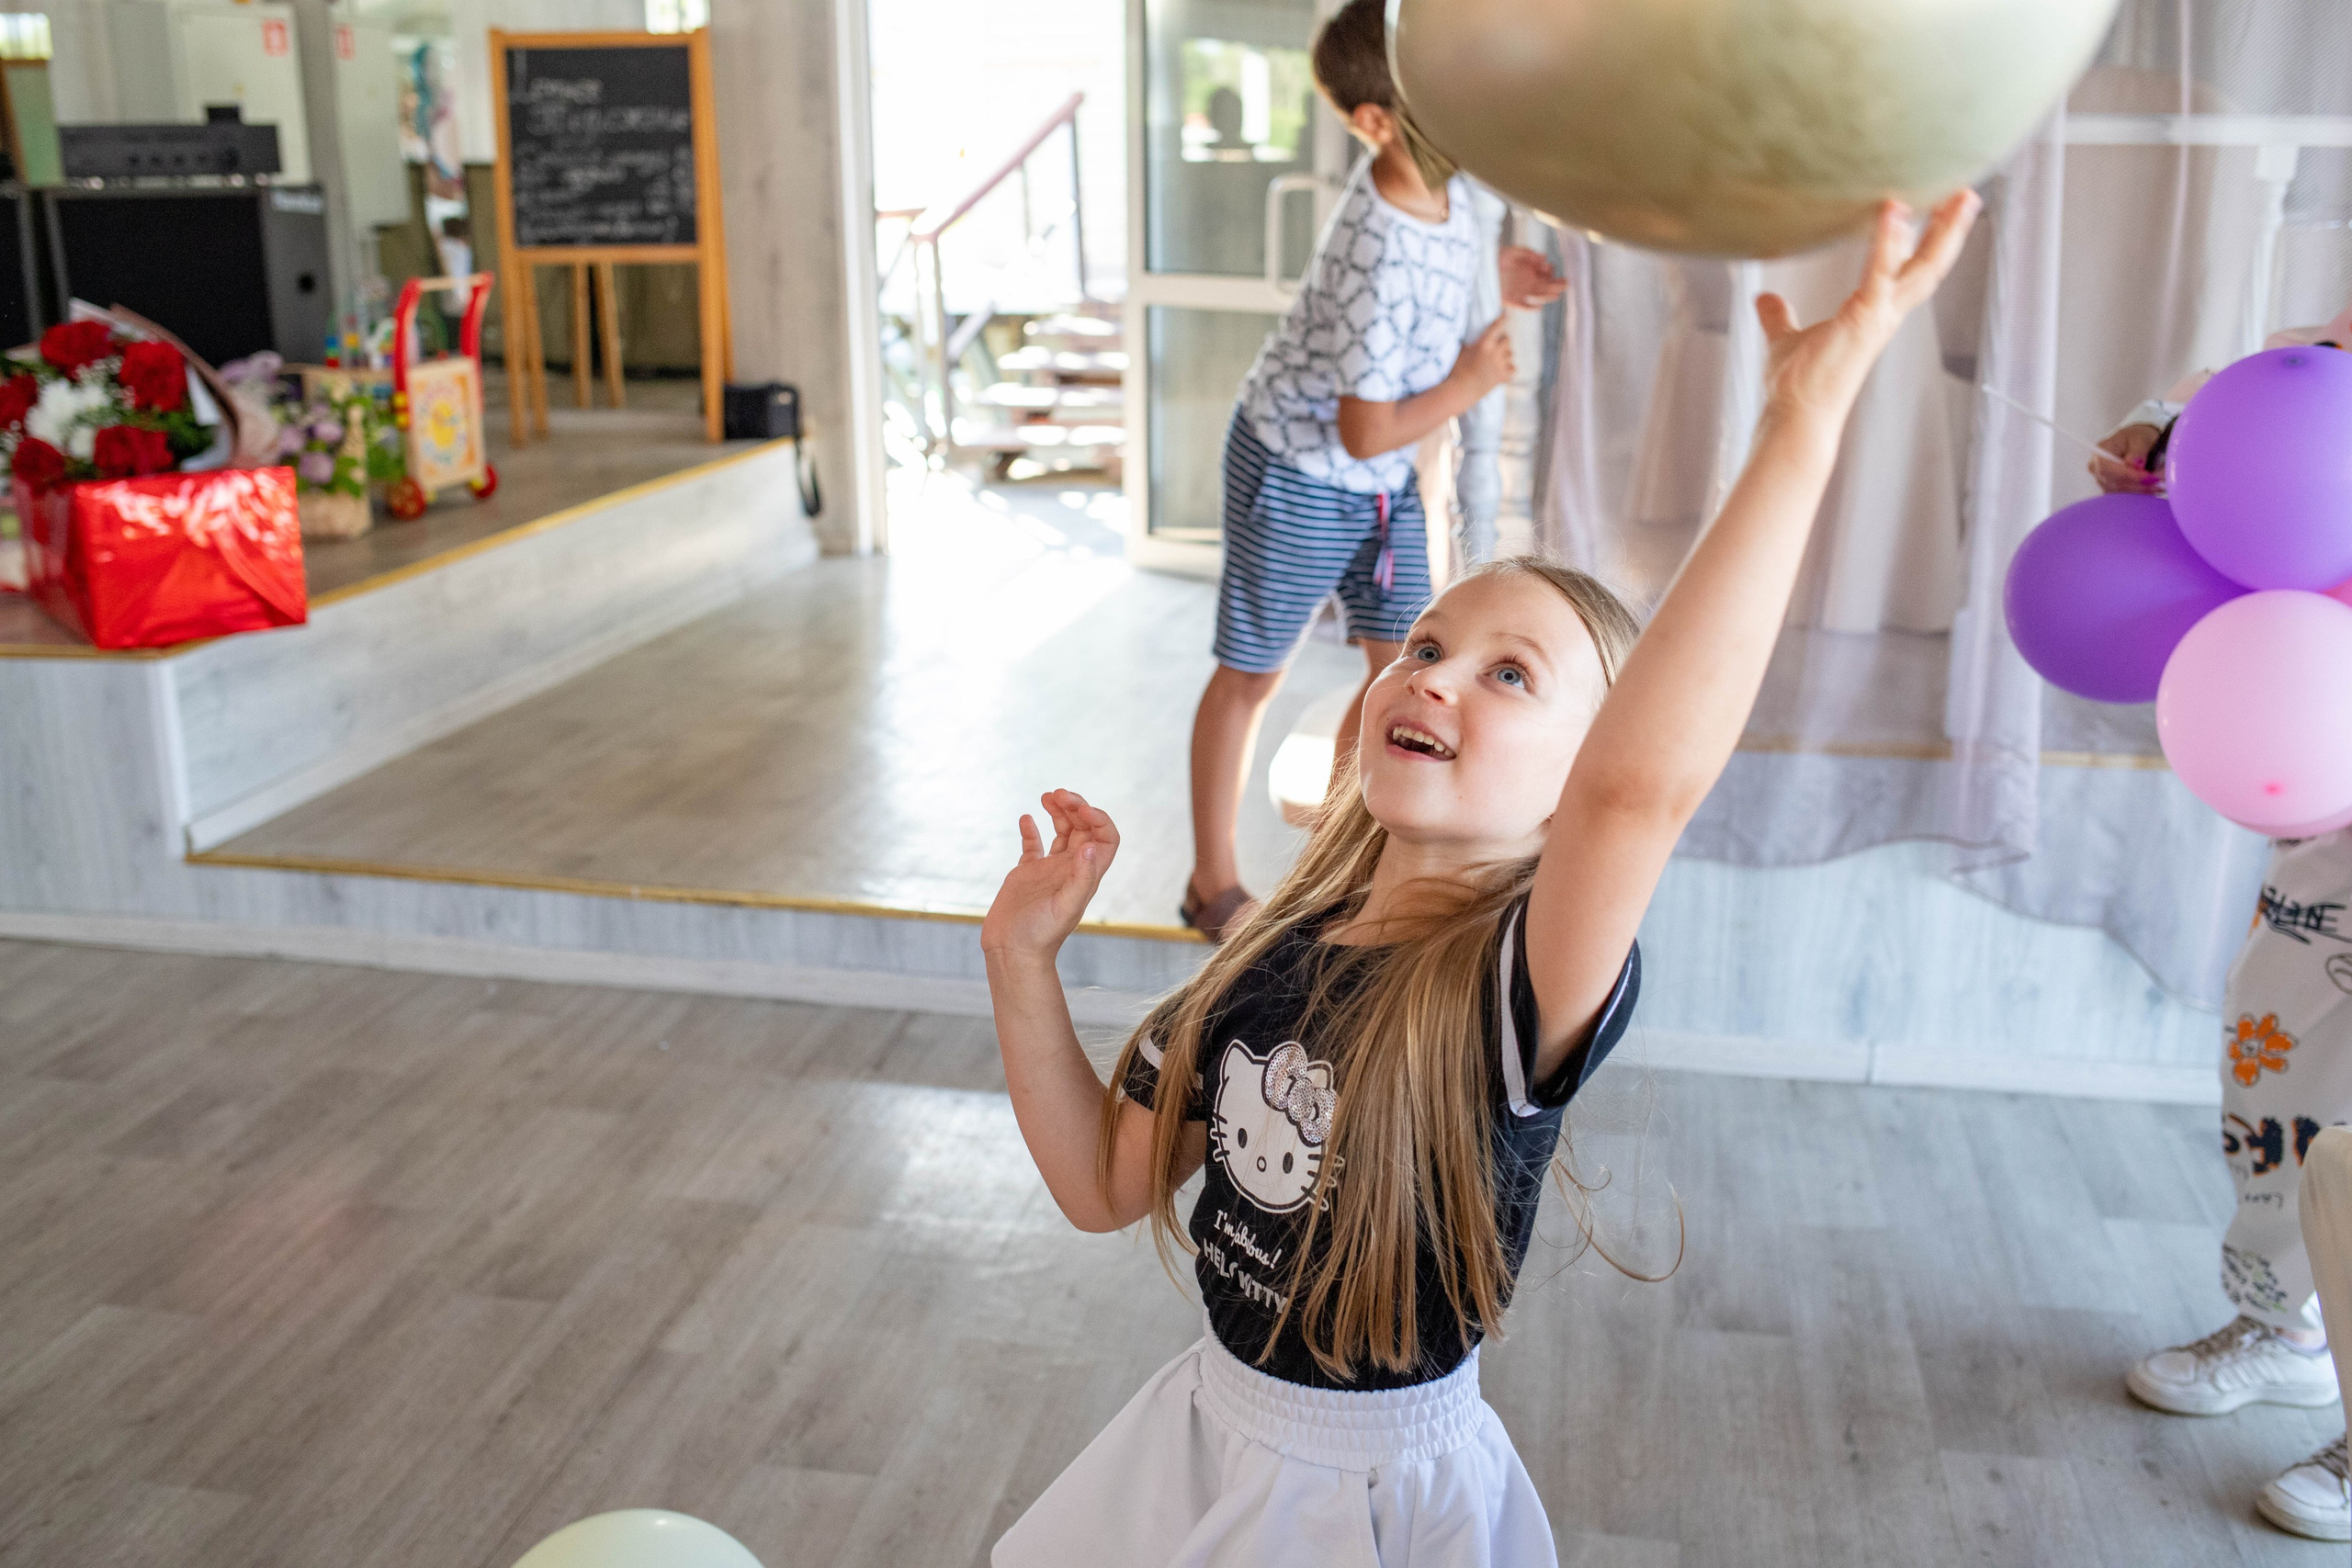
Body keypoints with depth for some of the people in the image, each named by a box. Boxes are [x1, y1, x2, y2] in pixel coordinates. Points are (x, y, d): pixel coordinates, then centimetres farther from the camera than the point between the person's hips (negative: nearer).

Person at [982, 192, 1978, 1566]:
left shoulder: (1528, 987, -24)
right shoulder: (1281, 949, -5)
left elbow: (1642, 782, -46)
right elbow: (1106, 1183, 2)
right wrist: (1024, 962, -8)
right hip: (1208, 1438, 6)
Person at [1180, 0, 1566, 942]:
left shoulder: (1440, 180, -7)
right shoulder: (1383, 262, -33)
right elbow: (1367, 432, -29)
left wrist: (1492, 276, 0)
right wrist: (1470, 384, -16)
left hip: (1383, 479, 8)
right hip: (1297, 475, -8)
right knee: (1252, 676, 7)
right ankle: (1212, 883, 23)